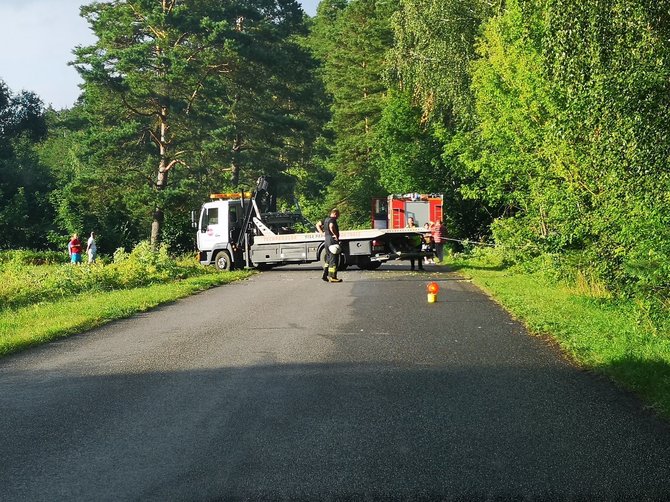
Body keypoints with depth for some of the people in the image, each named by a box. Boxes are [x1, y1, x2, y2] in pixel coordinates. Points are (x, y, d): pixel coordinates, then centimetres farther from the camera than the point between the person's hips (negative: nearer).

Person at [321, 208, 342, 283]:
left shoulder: (326, 219, 15)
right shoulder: (332, 220, -13)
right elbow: (331, 227, -34)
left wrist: (323, 233, 20)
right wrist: (335, 235, -23)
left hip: (326, 240, 9)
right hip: (332, 240, -9)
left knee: (328, 259, 18)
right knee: (333, 260, -5)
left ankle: (325, 275, 17)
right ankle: (332, 277, -6)